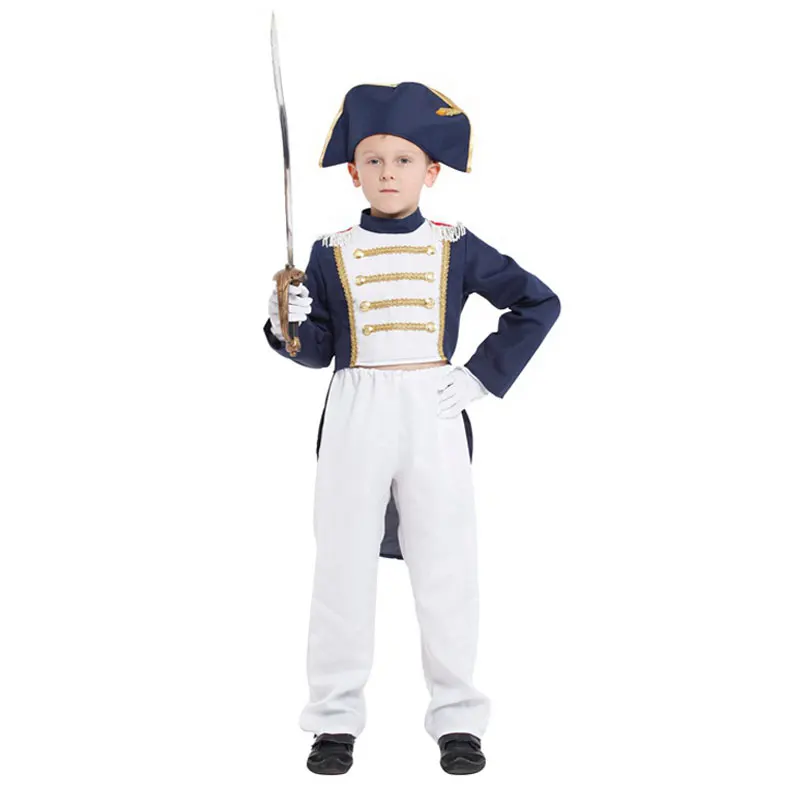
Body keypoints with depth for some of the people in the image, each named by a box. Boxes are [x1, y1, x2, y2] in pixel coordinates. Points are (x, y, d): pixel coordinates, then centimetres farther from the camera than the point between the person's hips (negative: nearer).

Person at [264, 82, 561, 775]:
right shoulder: (331, 254, 5)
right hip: (355, 418, 1)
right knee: (344, 566, 5)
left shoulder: (456, 248, 4)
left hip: (435, 415, 0)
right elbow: (318, 349, 6)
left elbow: (539, 302, 5)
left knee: (446, 568, 4)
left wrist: (485, 374, -2)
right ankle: (336, 717, 17)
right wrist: (289, 326, -16)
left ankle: (458, 717, 17)